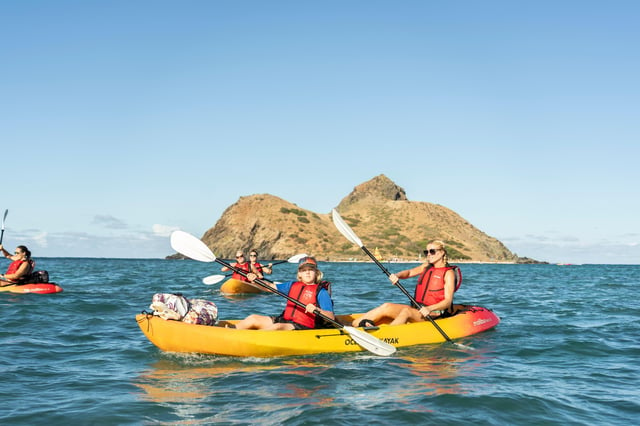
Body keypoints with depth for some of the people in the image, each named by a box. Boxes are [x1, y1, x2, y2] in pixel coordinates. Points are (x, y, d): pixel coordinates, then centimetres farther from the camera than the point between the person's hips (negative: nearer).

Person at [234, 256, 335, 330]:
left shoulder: (321, 292, -3)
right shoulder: (292, 285, 16)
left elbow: (331, 317, -11)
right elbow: (271, 286, 17)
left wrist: (316, 310, -31)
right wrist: (255, 279, -1)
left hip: (303, 327, -7)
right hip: (285, 321, 7)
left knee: (277, 327, -34)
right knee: (253, 318, -3)